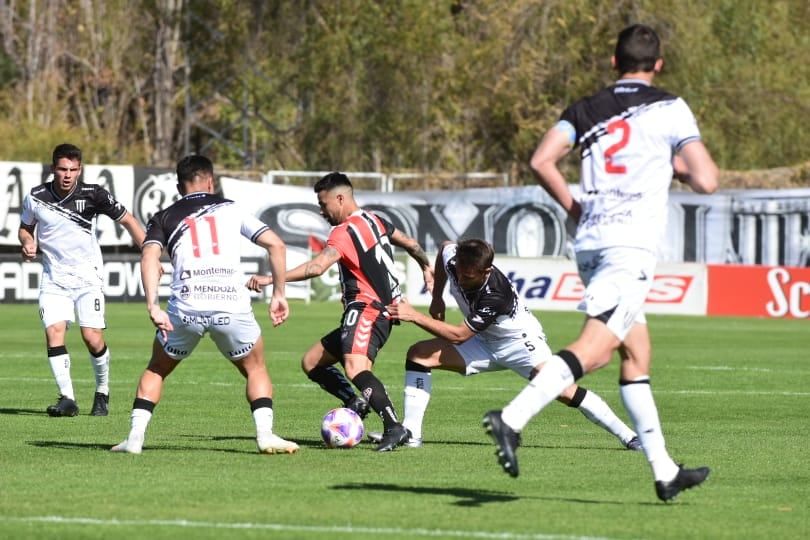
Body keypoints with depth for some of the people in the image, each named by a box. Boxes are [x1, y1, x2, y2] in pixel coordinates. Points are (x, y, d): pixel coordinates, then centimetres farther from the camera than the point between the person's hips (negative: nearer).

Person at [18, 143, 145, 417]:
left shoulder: (93, 194, -11)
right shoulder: (36, 197, -4)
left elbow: (127, 220, 0)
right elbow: (25, 228, 14)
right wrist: (28, 243, -8)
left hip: (87, 276, -2)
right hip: (53, 278, 2)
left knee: (92, 338, -10)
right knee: (53, 332, -15)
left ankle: (102, 393, 13)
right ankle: (67, 398, -10)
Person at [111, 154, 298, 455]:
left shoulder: (164, 218, 17)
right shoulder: (231, 209, 19)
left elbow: (149, 257, -2)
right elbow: (275, 244, 12)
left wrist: (153, 306, -8)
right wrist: (279, 294, 17)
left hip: (186, 307, 0)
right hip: (232, 304, 0)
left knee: (157, 370, 23)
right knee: (255, 369, 22)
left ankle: (135, 437, 12)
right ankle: (265, 435, 5)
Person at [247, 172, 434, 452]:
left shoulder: (346, 231, -14)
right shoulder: (374, 221, 15)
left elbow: (316, 267, -27)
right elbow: (410, 244, 26)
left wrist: (271, 279, -28)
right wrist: (426, 267, 46)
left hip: (367, 310, -11)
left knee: (355, 367, -33)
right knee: (311, 362, 13)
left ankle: (394, 427, -39)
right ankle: (357, 402, -1)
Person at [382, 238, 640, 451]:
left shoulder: (495, 296, -38)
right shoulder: (452, 257, -19)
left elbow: (458, 335, -32)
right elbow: (444, 247, 9)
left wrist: (415, 316, -34)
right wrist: (436, 299, 7)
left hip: (518, 341, -7)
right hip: (484, 343, 7)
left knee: (560, 389, -27)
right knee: (418, 353, -8)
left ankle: (627, 436, -19)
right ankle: (410, 433, -7)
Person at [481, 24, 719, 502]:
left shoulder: (586, 110, 14)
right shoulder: (669, 109, 1)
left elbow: (541, 162, 2)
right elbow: (707, 181, -5)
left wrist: (574, 208, 15)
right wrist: (680, 167, 17)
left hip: (590, 242, 7)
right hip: (632, 245, -6)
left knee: (637, 354, 14)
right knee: (592, 350, -15)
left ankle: (665, 471, 17)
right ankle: (512, 419, -33)